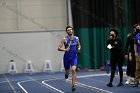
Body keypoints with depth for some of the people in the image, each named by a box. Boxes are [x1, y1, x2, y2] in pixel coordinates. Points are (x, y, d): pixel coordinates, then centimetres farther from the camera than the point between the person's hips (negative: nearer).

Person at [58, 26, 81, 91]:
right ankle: (66, 73, 52)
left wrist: (79, 48, -3)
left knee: (73, 70, -20)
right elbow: (59, 48, -12)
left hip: (74, 57, 1)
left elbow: (79, 45, 20)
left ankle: (73, 85, -17)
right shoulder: (65, 39, -9)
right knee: (67, 72, 11)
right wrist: (65, 49, -29)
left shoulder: (76, 38, 1)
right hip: (67, 57, -1)